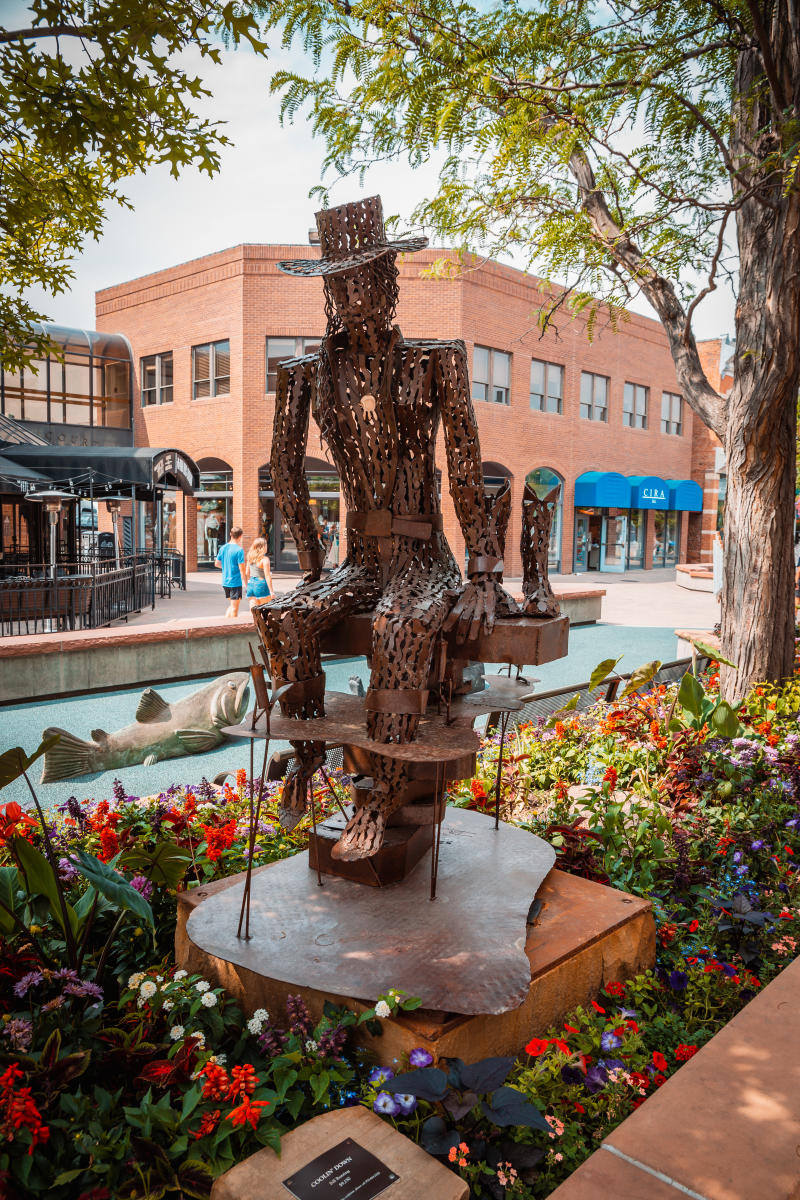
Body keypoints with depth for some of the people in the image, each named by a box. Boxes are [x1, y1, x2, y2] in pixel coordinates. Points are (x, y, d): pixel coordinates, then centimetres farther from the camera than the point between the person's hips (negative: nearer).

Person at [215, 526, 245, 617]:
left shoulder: (223, 548, 5)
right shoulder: (239, 550, -15)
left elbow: (216, 563, 14)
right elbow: (242, 569, -16)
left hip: (225, 582, 6)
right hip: (236, 582, -6)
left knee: (231, 605, 20)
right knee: (235, 607, 3)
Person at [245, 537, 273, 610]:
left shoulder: (250, 558, 6)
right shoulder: (264, 559, -12)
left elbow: (246, 574, 11)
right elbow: (267, 576, -15)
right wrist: (271, 591, -12)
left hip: (251, 584, 6)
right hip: (261, 585, -6)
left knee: (253, 610, 7)